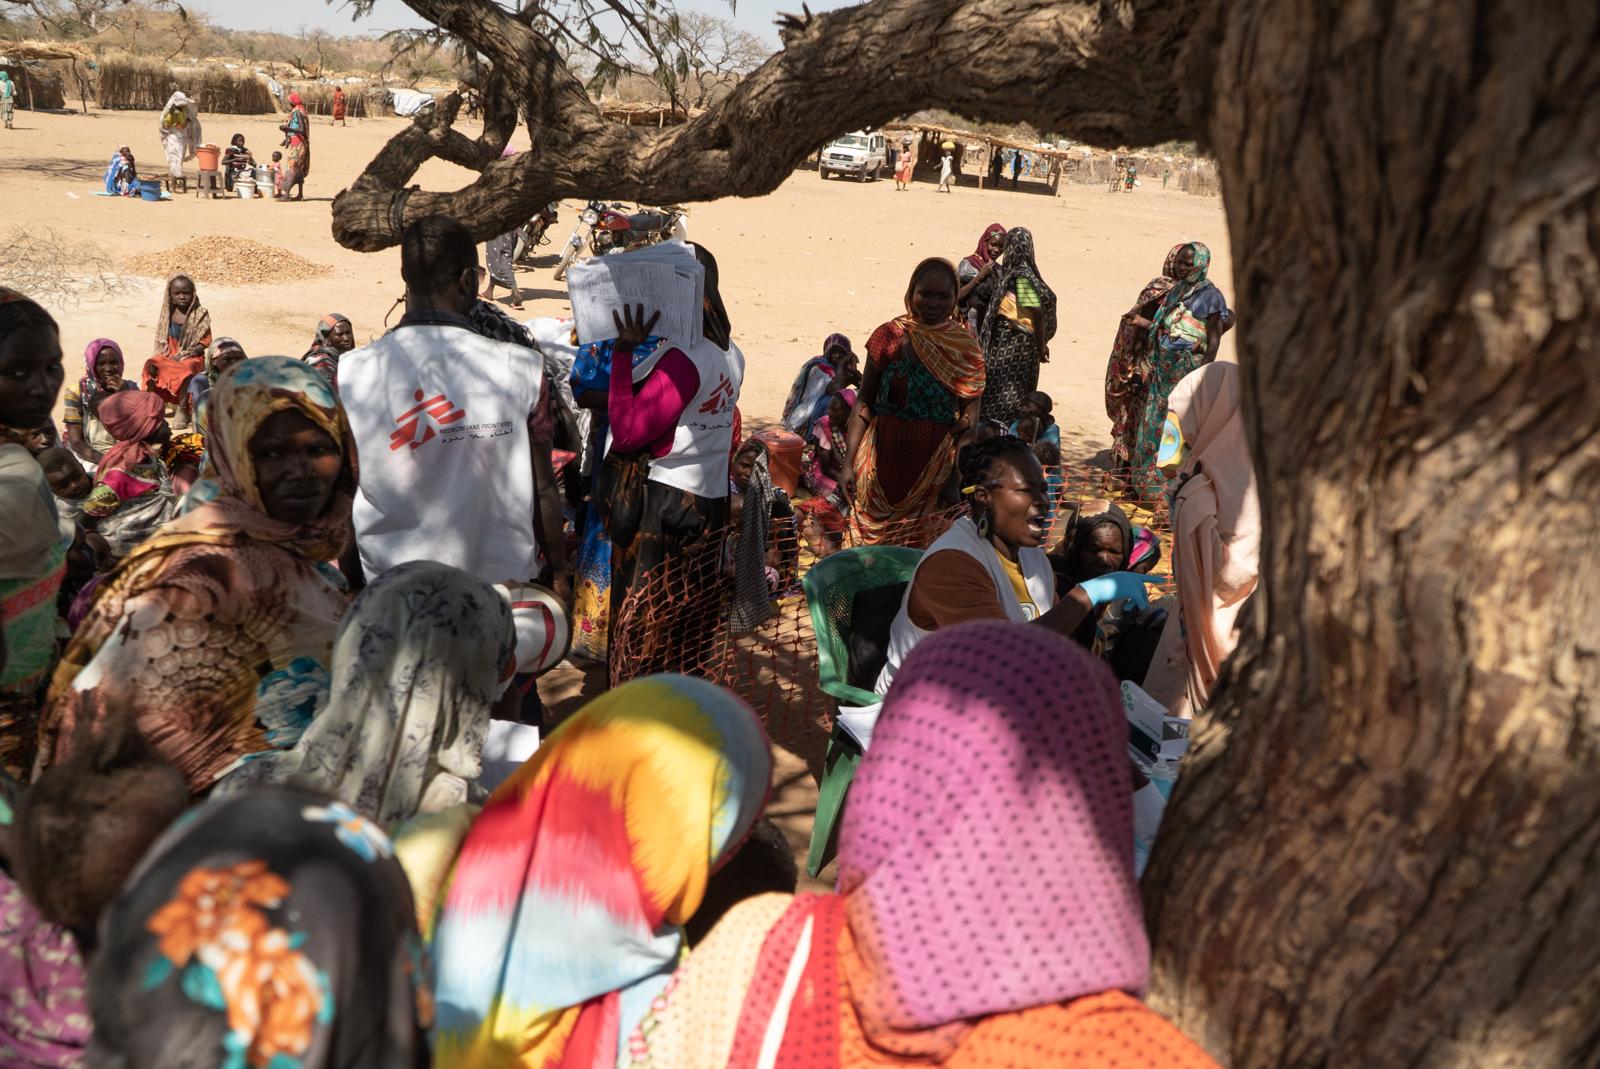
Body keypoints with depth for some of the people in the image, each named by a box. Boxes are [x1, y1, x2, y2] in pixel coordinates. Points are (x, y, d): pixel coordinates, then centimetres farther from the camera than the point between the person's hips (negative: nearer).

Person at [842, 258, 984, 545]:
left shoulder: (966, 348, 1)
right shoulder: (889, 336, -2)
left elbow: (970, 417, 2)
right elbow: (864, 403, 2)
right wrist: (848, 462, -3)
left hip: (936, 463, 0)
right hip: (884, 456, 0)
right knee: (872, 540, 5)